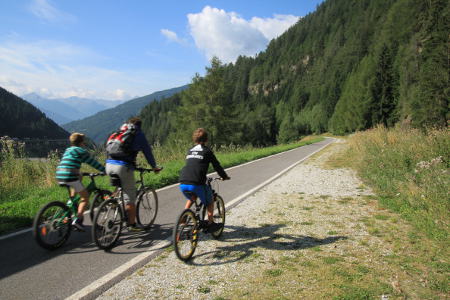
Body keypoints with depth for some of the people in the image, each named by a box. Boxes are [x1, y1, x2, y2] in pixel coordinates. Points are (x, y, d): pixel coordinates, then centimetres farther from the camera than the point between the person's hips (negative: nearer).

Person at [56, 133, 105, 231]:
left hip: (59, 177, 8)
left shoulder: (68, 150, 25)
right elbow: (93, 163, 1)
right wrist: (105, 170, 7)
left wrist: (78, 174, 42)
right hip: (70, 176, -8)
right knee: (85, 196, 4)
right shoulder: (81, 151, 2)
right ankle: (78, 220, -10)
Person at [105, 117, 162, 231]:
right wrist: (154, 166, 23)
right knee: (130, 198, 4)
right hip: (123, 167, -6)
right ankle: (132, 225, 10)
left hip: (109, 165, 6)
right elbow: (147, 151, 10)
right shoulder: (139, 135, 7)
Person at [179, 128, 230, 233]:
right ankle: (210, 224, 18)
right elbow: (216, 165, 9)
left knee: (191, 198, 34)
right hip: (196, 183, -5)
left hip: (183, 183, 6)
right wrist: (224, 176, 25)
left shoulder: (190, 151, 21)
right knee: (209, 202, 18)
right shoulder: (207, 151, 6)